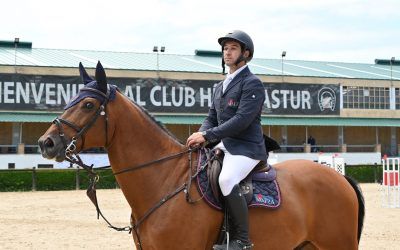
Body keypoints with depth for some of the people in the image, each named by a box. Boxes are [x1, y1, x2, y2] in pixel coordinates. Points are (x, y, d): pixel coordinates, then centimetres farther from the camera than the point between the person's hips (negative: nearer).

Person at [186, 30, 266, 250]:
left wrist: (207, 135, -21)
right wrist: (200, 136, -5)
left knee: (226, 179, -34)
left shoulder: (252, 84, -8)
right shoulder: (220, 87, 19)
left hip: (246, 149, -9)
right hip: (224, 146, 9)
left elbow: (242, 120, -19)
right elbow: (211, 118, 18)